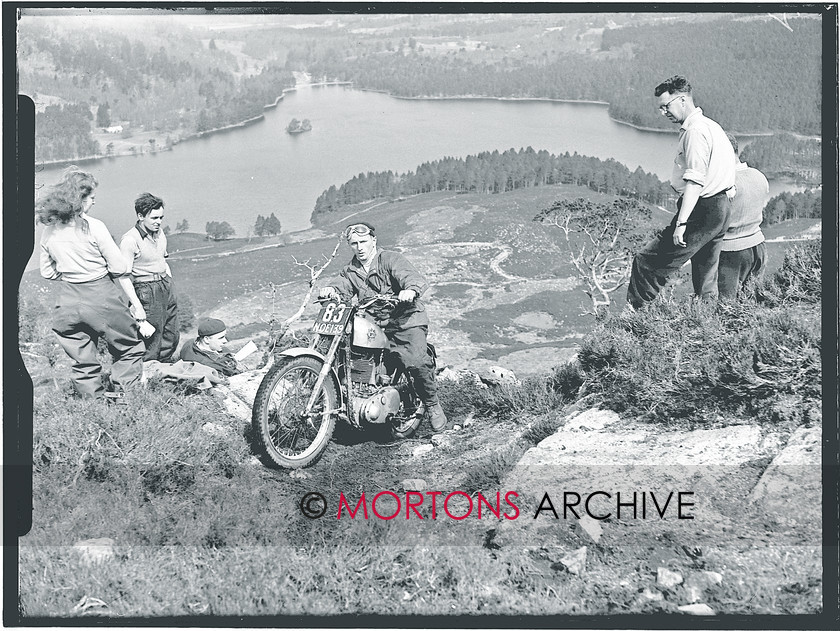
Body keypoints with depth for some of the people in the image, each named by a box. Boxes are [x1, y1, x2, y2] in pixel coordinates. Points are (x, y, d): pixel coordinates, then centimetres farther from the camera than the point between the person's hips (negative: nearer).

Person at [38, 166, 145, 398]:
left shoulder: (49, 232, 1)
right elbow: (120, 268, -11)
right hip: (101, 297, -5)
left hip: (68, 302, 5)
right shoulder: (94, 227, -15)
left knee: (82, 362, 14)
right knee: (129, 349, 12)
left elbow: (47, 272, 12)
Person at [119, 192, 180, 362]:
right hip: (147, 291, -8)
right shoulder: (130, 240, -17)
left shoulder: (159, 233, 8)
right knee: (152, 343, -5)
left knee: (172, 338, 13)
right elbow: (124, 277, -19)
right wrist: (137, 307, -23)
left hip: (167, 287, 8)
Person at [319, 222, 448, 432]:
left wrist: (411, 290, -44)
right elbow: (341, 286, 1)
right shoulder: (351, 270, 15)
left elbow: (413, 277, -20)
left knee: (417, 363, -25)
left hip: (406, 321, -5)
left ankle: (432, 406, -3)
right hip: (374, 325, 6)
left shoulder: (391, 259, -5)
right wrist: (330, 290, -23)